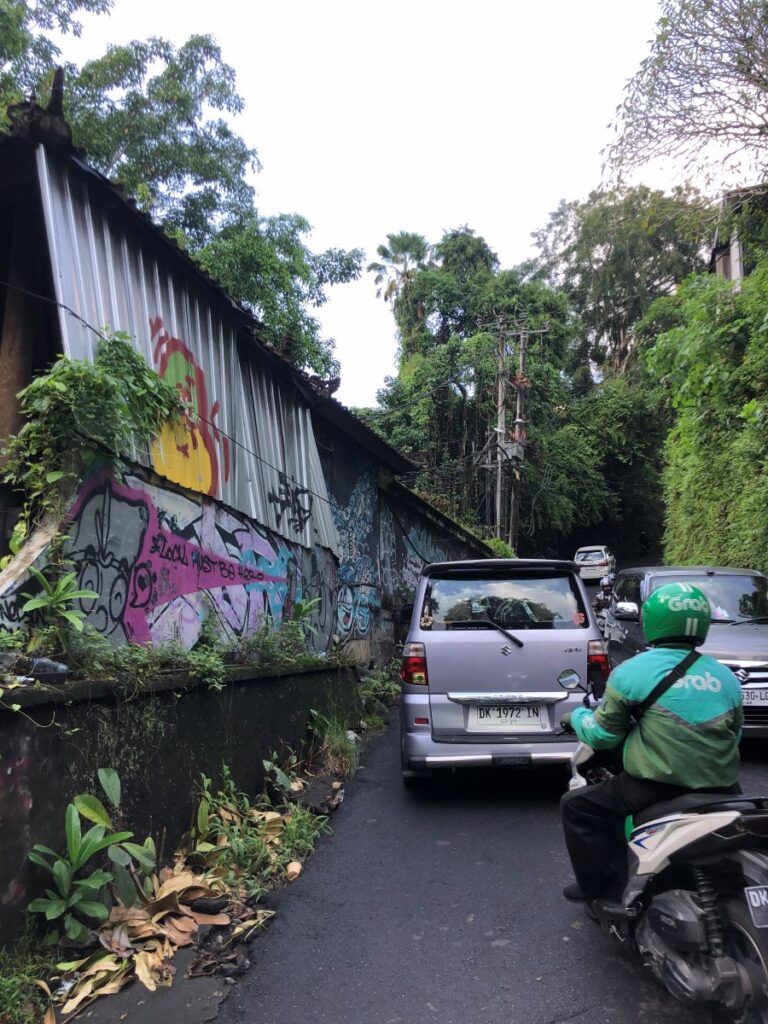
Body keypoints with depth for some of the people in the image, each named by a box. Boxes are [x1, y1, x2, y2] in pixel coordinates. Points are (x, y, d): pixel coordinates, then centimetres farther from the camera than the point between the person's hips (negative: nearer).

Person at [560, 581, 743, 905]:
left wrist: (577, 717, 24)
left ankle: (600, 883, 12)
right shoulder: (726, 677, 7)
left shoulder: (632, 671, -4)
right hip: (720, 787, 5)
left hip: (657, 787, -5)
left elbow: (602, 735, 3)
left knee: (576, 806, 12)